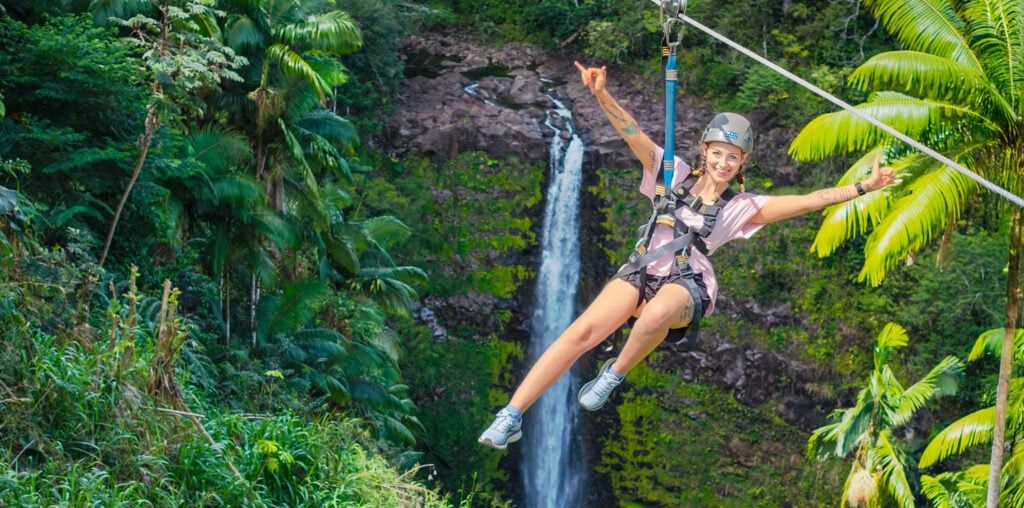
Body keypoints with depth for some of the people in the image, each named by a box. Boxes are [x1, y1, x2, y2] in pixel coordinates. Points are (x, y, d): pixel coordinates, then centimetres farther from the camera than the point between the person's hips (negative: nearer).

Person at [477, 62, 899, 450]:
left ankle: (614, 375, -13)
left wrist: (861, 188, -11)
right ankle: (512, 416, -20)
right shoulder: (673, 175, 6)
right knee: (583, 332, -22)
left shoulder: (742, 208, 5)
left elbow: (807, 201, -2)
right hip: (641, 273, 2)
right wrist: (602, 97, -21)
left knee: (656, 314, -40)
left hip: (687, 285, -1)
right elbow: (634, 134, -6)